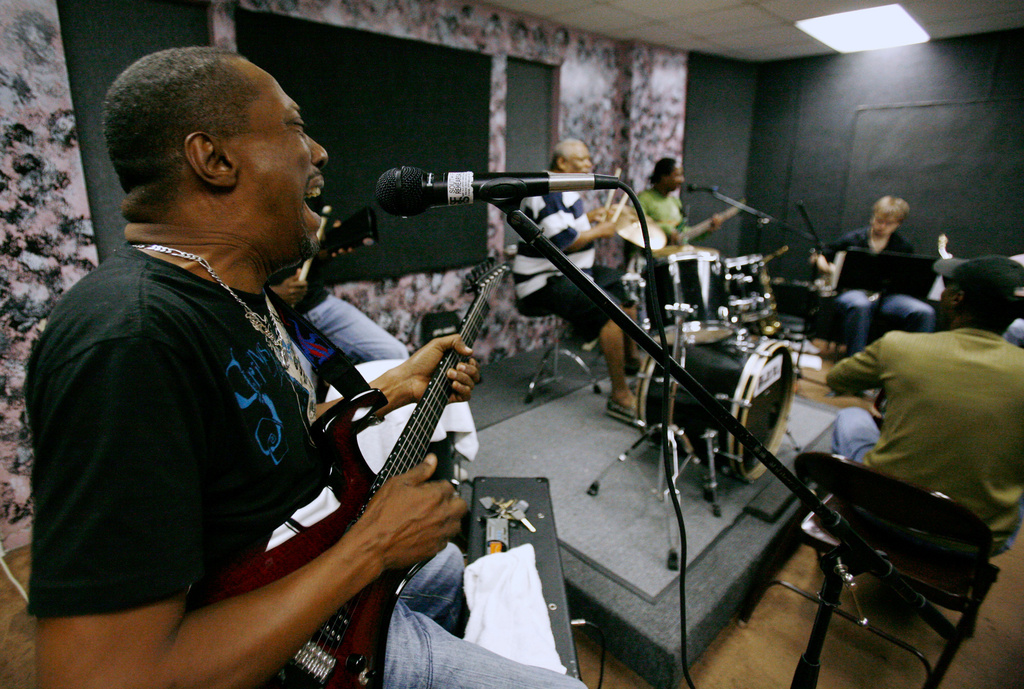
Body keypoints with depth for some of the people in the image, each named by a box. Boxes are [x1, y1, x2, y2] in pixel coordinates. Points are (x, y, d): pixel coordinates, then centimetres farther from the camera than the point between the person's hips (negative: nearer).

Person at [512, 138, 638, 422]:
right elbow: (562, 240, -27)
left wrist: (589, 217, 13)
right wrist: (598, 231, -14)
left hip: (572, 272, 12)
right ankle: (620, 396, -19)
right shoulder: (547, 193, -18)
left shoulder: (564, 189, 16)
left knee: (627, 289, 15)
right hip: (544, 284, -12)